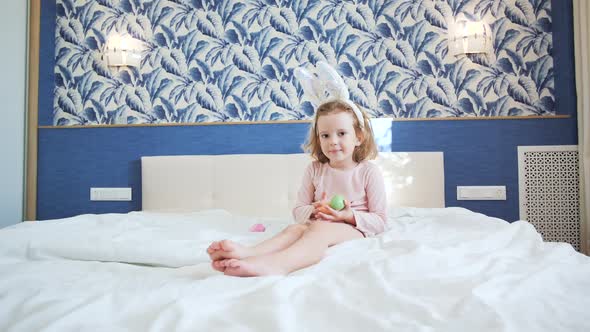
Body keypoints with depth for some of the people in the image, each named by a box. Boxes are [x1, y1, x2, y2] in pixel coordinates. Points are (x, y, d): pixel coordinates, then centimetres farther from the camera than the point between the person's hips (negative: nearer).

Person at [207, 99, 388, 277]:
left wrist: (350, 216, -17)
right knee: (295, 228, -30)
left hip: (354, 229, -4)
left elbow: (379, 220, 1)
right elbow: (298, 211, 12)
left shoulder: (369, 172, 0)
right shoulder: (314, 170, 9)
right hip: (318, 224, 4)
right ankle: (247, 253, -57)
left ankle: (277, 263, -65)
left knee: (319, 229, -36)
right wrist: (314, 209, -11)